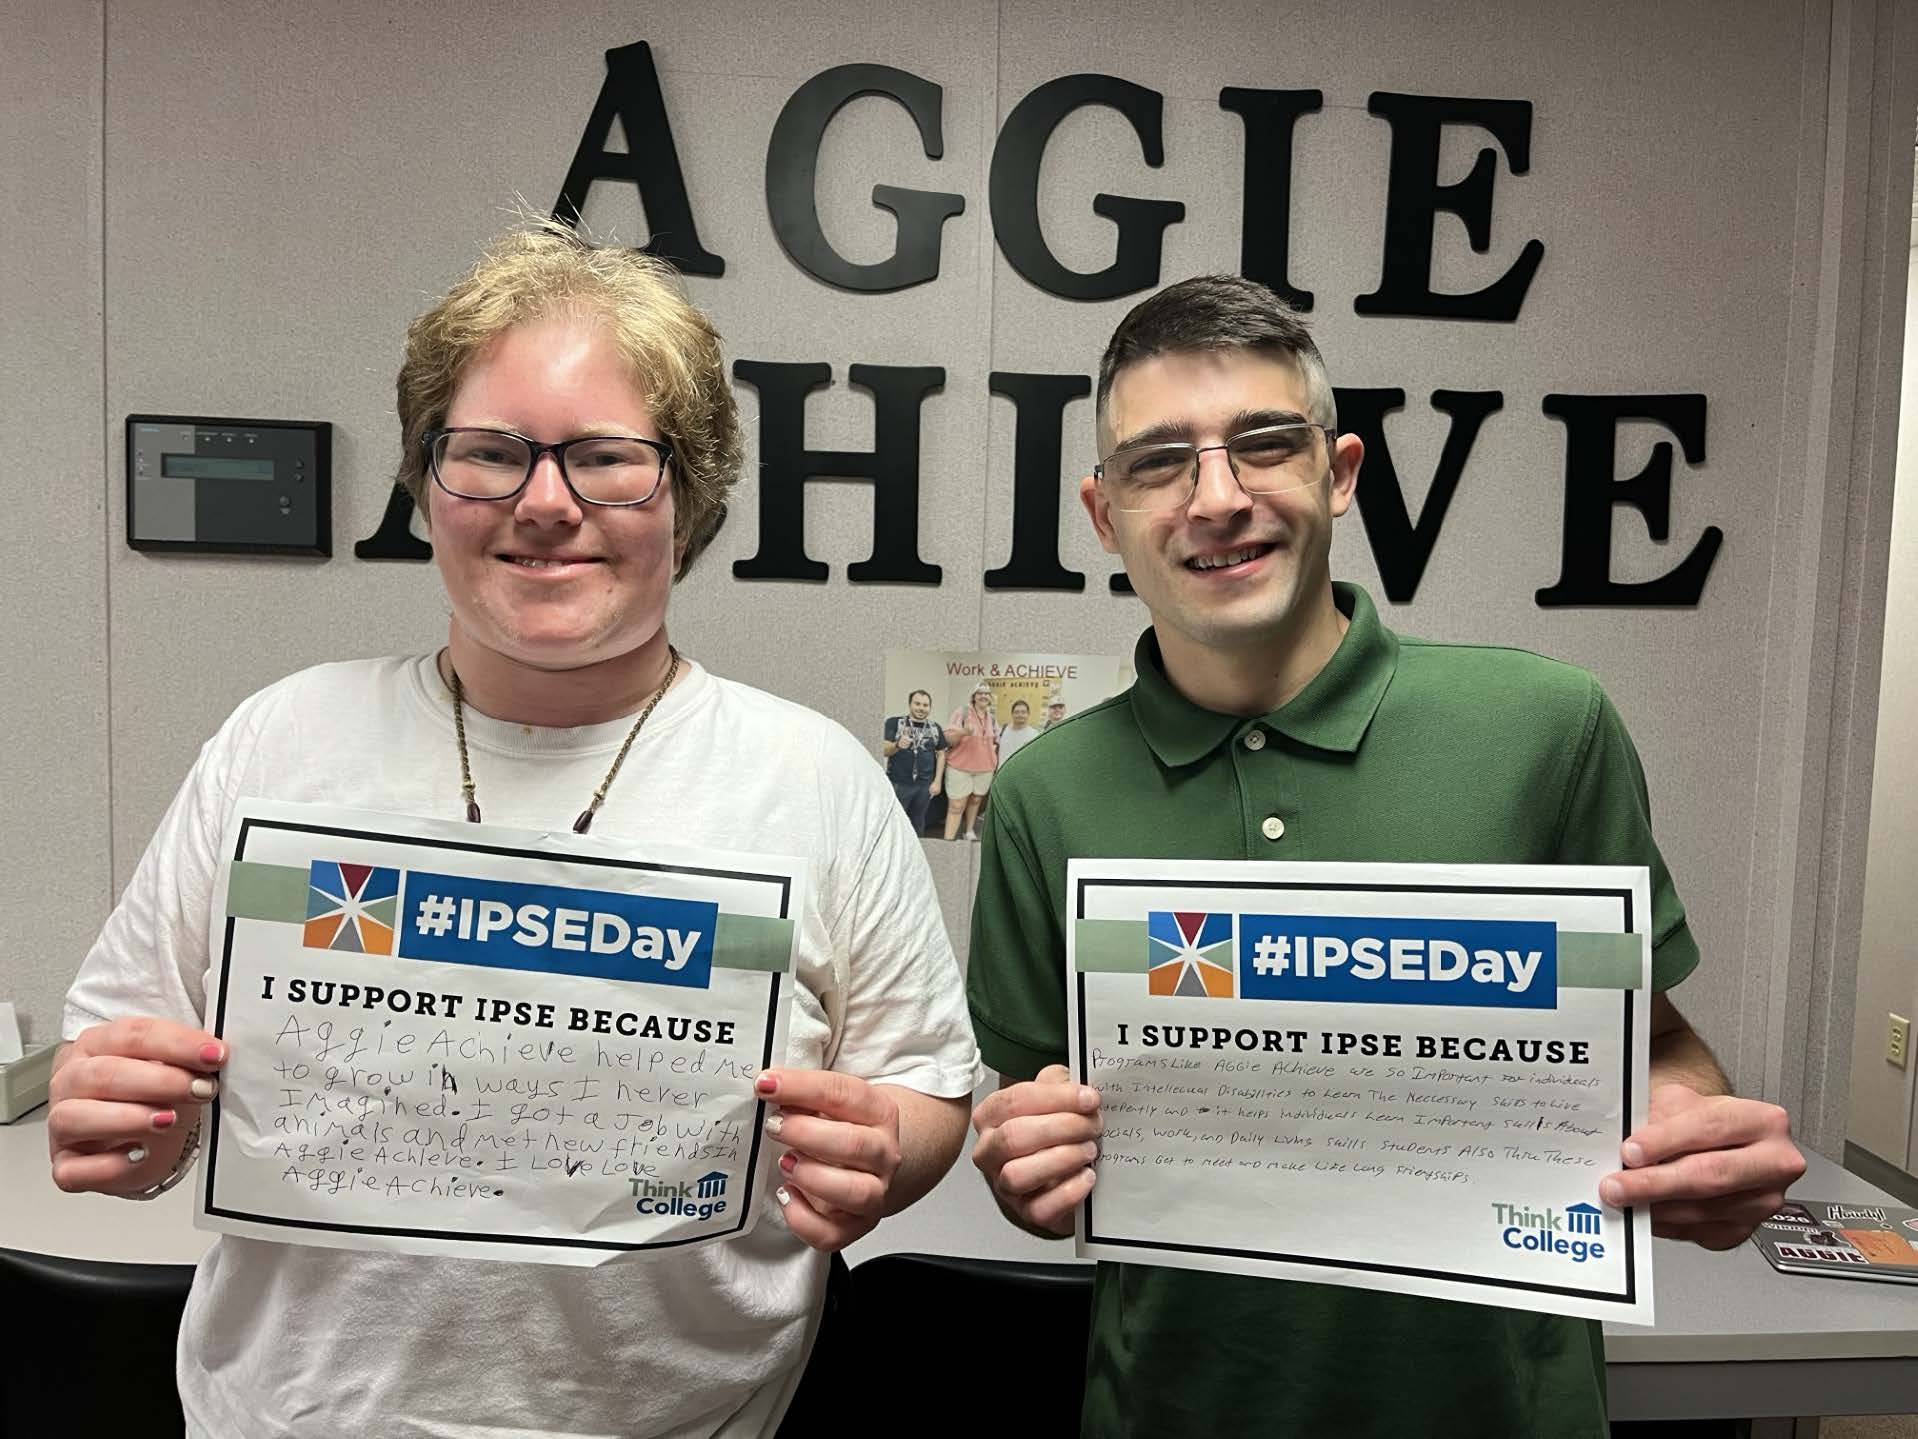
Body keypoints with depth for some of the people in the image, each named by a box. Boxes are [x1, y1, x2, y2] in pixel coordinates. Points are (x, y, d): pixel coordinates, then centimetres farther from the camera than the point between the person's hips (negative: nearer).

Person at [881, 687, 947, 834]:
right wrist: (898, 745, -33)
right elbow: (884, 750, -11)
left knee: (917, 824, 15)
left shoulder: (935, 728, 7)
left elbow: (941, 754, 13)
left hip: (924, 785, 3)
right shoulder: (894, 723, -5)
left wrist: (937, 781, 5)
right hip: (897, 783, -3)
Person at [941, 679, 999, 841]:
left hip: (985, 768, 5)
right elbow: (948, 738, -12)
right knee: (956, 805, -6)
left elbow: (996, 741, 26)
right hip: (960, 767, -5)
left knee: (976, 799, 16)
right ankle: (948, 840, -6)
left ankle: (970, 831, 35)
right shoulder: (962, 712, -8)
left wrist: (993, 748, 6)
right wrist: (963, 732, -29)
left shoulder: (992, 718, 10)